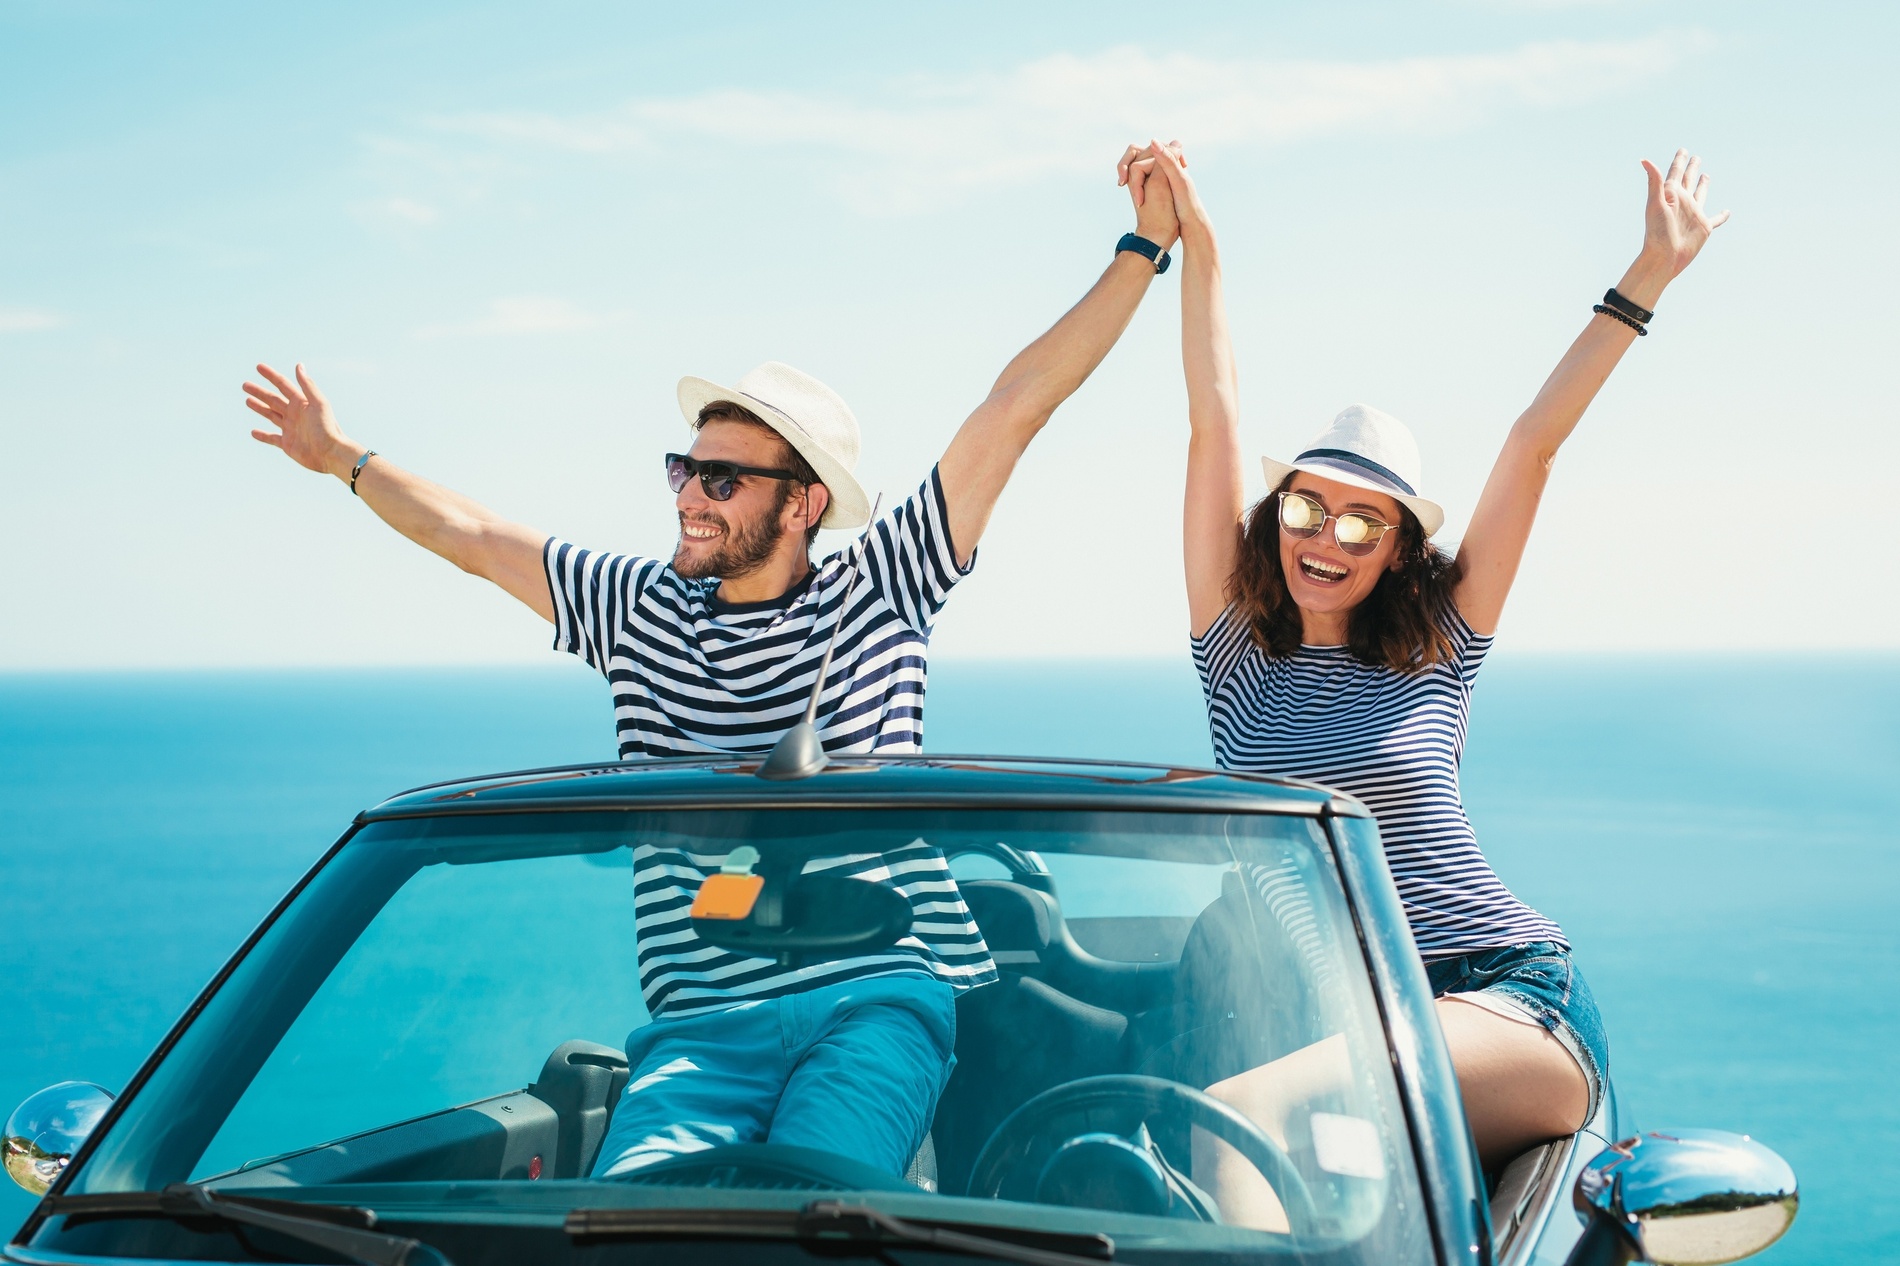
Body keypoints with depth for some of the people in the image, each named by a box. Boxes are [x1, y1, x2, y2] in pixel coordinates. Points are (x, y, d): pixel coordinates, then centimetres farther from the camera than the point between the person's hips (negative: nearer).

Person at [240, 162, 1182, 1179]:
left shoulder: (877, 590, 7)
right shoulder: (639, 605, 15)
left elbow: (1018, 405, 5)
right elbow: (466, 534, 29)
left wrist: (1145, 247, 5)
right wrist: (343, 460, 40)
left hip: (886, 993, -2)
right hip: (699, 1025, 2)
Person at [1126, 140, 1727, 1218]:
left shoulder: (1440, 654, 10)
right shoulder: (1239, 654, 13)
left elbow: (1535, 444, 8)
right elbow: (1217, 422, 8)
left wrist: (1649, 278, 10)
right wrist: (1195, 241, 4)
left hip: (1508, 997, -2)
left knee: (1242, 1113, -33)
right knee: (1228, 1127, -33)